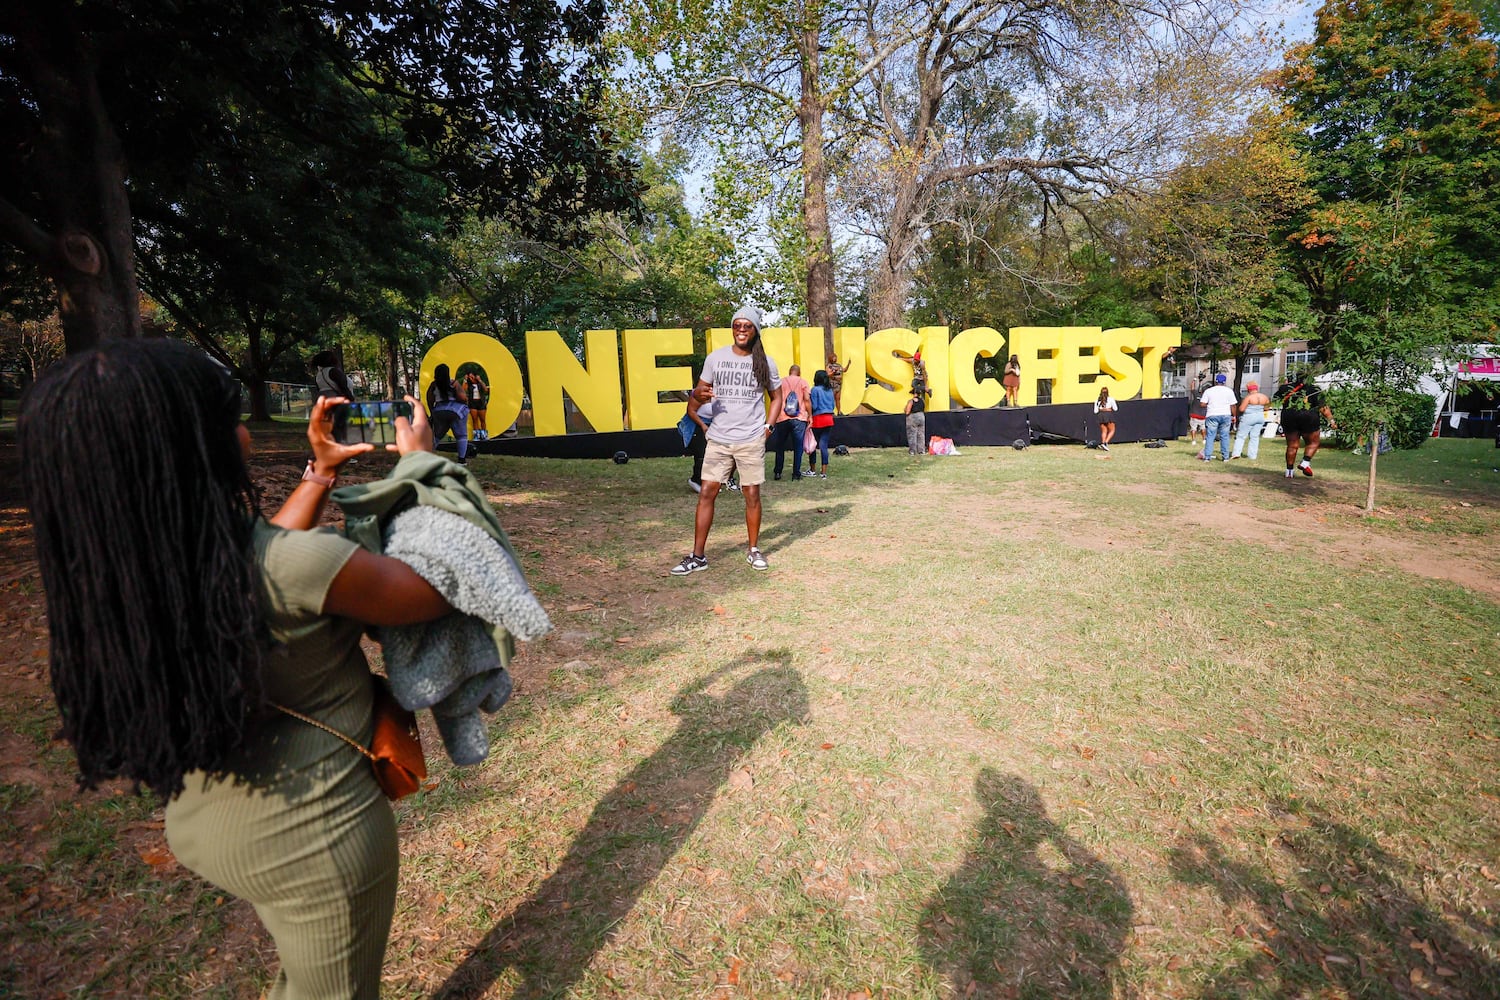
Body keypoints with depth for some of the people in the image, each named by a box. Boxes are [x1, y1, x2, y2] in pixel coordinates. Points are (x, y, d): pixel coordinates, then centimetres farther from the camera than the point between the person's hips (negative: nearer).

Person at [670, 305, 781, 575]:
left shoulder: (765, 363, 3)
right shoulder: (715, 358, 4)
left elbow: (776, 397, 15)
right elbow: (699, 392, 13)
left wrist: (768, 425, 2)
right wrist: (698, 394, -12)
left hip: (751, 441, -1)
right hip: (718, 439, 1)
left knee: (752, 494, 4)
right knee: (707, 492, -2)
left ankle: (754, 550, 22)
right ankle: (698, 556, 4)